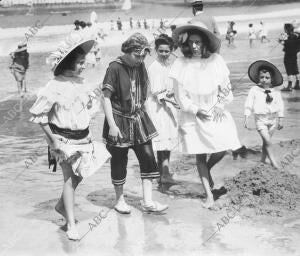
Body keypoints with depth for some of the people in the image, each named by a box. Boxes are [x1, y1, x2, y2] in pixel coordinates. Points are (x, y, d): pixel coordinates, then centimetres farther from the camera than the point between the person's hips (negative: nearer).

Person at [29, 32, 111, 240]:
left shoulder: (80, 82, 2)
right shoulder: (55, 87, -19)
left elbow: (92, 101, 21)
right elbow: (38, 114, -15)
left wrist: (87, 122, 13)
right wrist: (53, 139, -14)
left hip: (83, 137, 7)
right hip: (64, 139, -7)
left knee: (79, 175, 13)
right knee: (70, 178, -6)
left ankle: (62, 206, 38)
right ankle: (71, 225, 0)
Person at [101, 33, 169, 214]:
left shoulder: (141, 67, 5)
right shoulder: (115, 68, -15)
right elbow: (106, 98, -15)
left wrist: (142, 113, 13)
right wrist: (112, 125, -19)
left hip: (139, 119, 6)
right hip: (120, 121, -6)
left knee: (148, 157, 0)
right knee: (119, 161, 5)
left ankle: (147, 201, 6)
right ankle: (120, 200, 22)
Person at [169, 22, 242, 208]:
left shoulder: (216, 61, -7)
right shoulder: (181, 64, -9)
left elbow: (226, 88, 4)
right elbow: (180, 95, -6)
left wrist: (220, 105, -7)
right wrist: (196, 110, -13)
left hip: (215, 114, 1)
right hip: (192, 116, -1)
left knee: (222, 149, -7)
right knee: (200, 156, 2)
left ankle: (207, 169, 28)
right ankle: (209, 195, 10)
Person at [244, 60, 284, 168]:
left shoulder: (275, 92, -1)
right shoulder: (254, 90, -7)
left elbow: (280, 107, 7)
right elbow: (248, 105, -3)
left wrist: (280, 120, 7)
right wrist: (246, 119, -5)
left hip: (273, 119, 3)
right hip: (260, 119, -2)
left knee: (266, 141, 9)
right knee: (268, 141, -10)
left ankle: (263, 159, 25)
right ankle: (273, 161, 2)